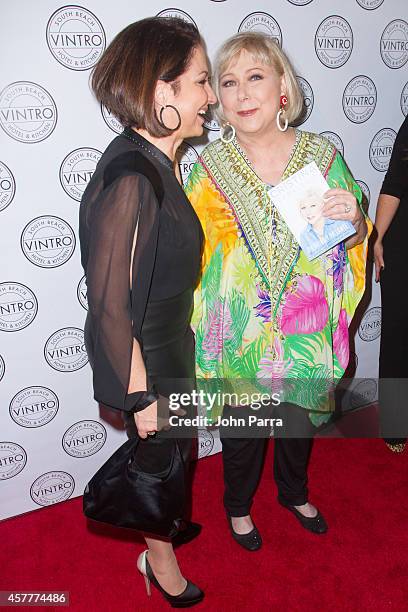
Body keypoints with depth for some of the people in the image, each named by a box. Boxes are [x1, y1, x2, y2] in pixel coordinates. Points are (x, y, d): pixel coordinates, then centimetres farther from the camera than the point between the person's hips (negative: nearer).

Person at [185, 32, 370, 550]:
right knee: (242, 423, 18)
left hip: (306, 327, 2)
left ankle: (294, 493, 55)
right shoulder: (210, 168, -11)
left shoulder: (321, 156, -7)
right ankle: (238, 506, 48)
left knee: (300, 415, 23)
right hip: (241, 331, -2)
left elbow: (352, 245, 1)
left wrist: (354, 221, -22)